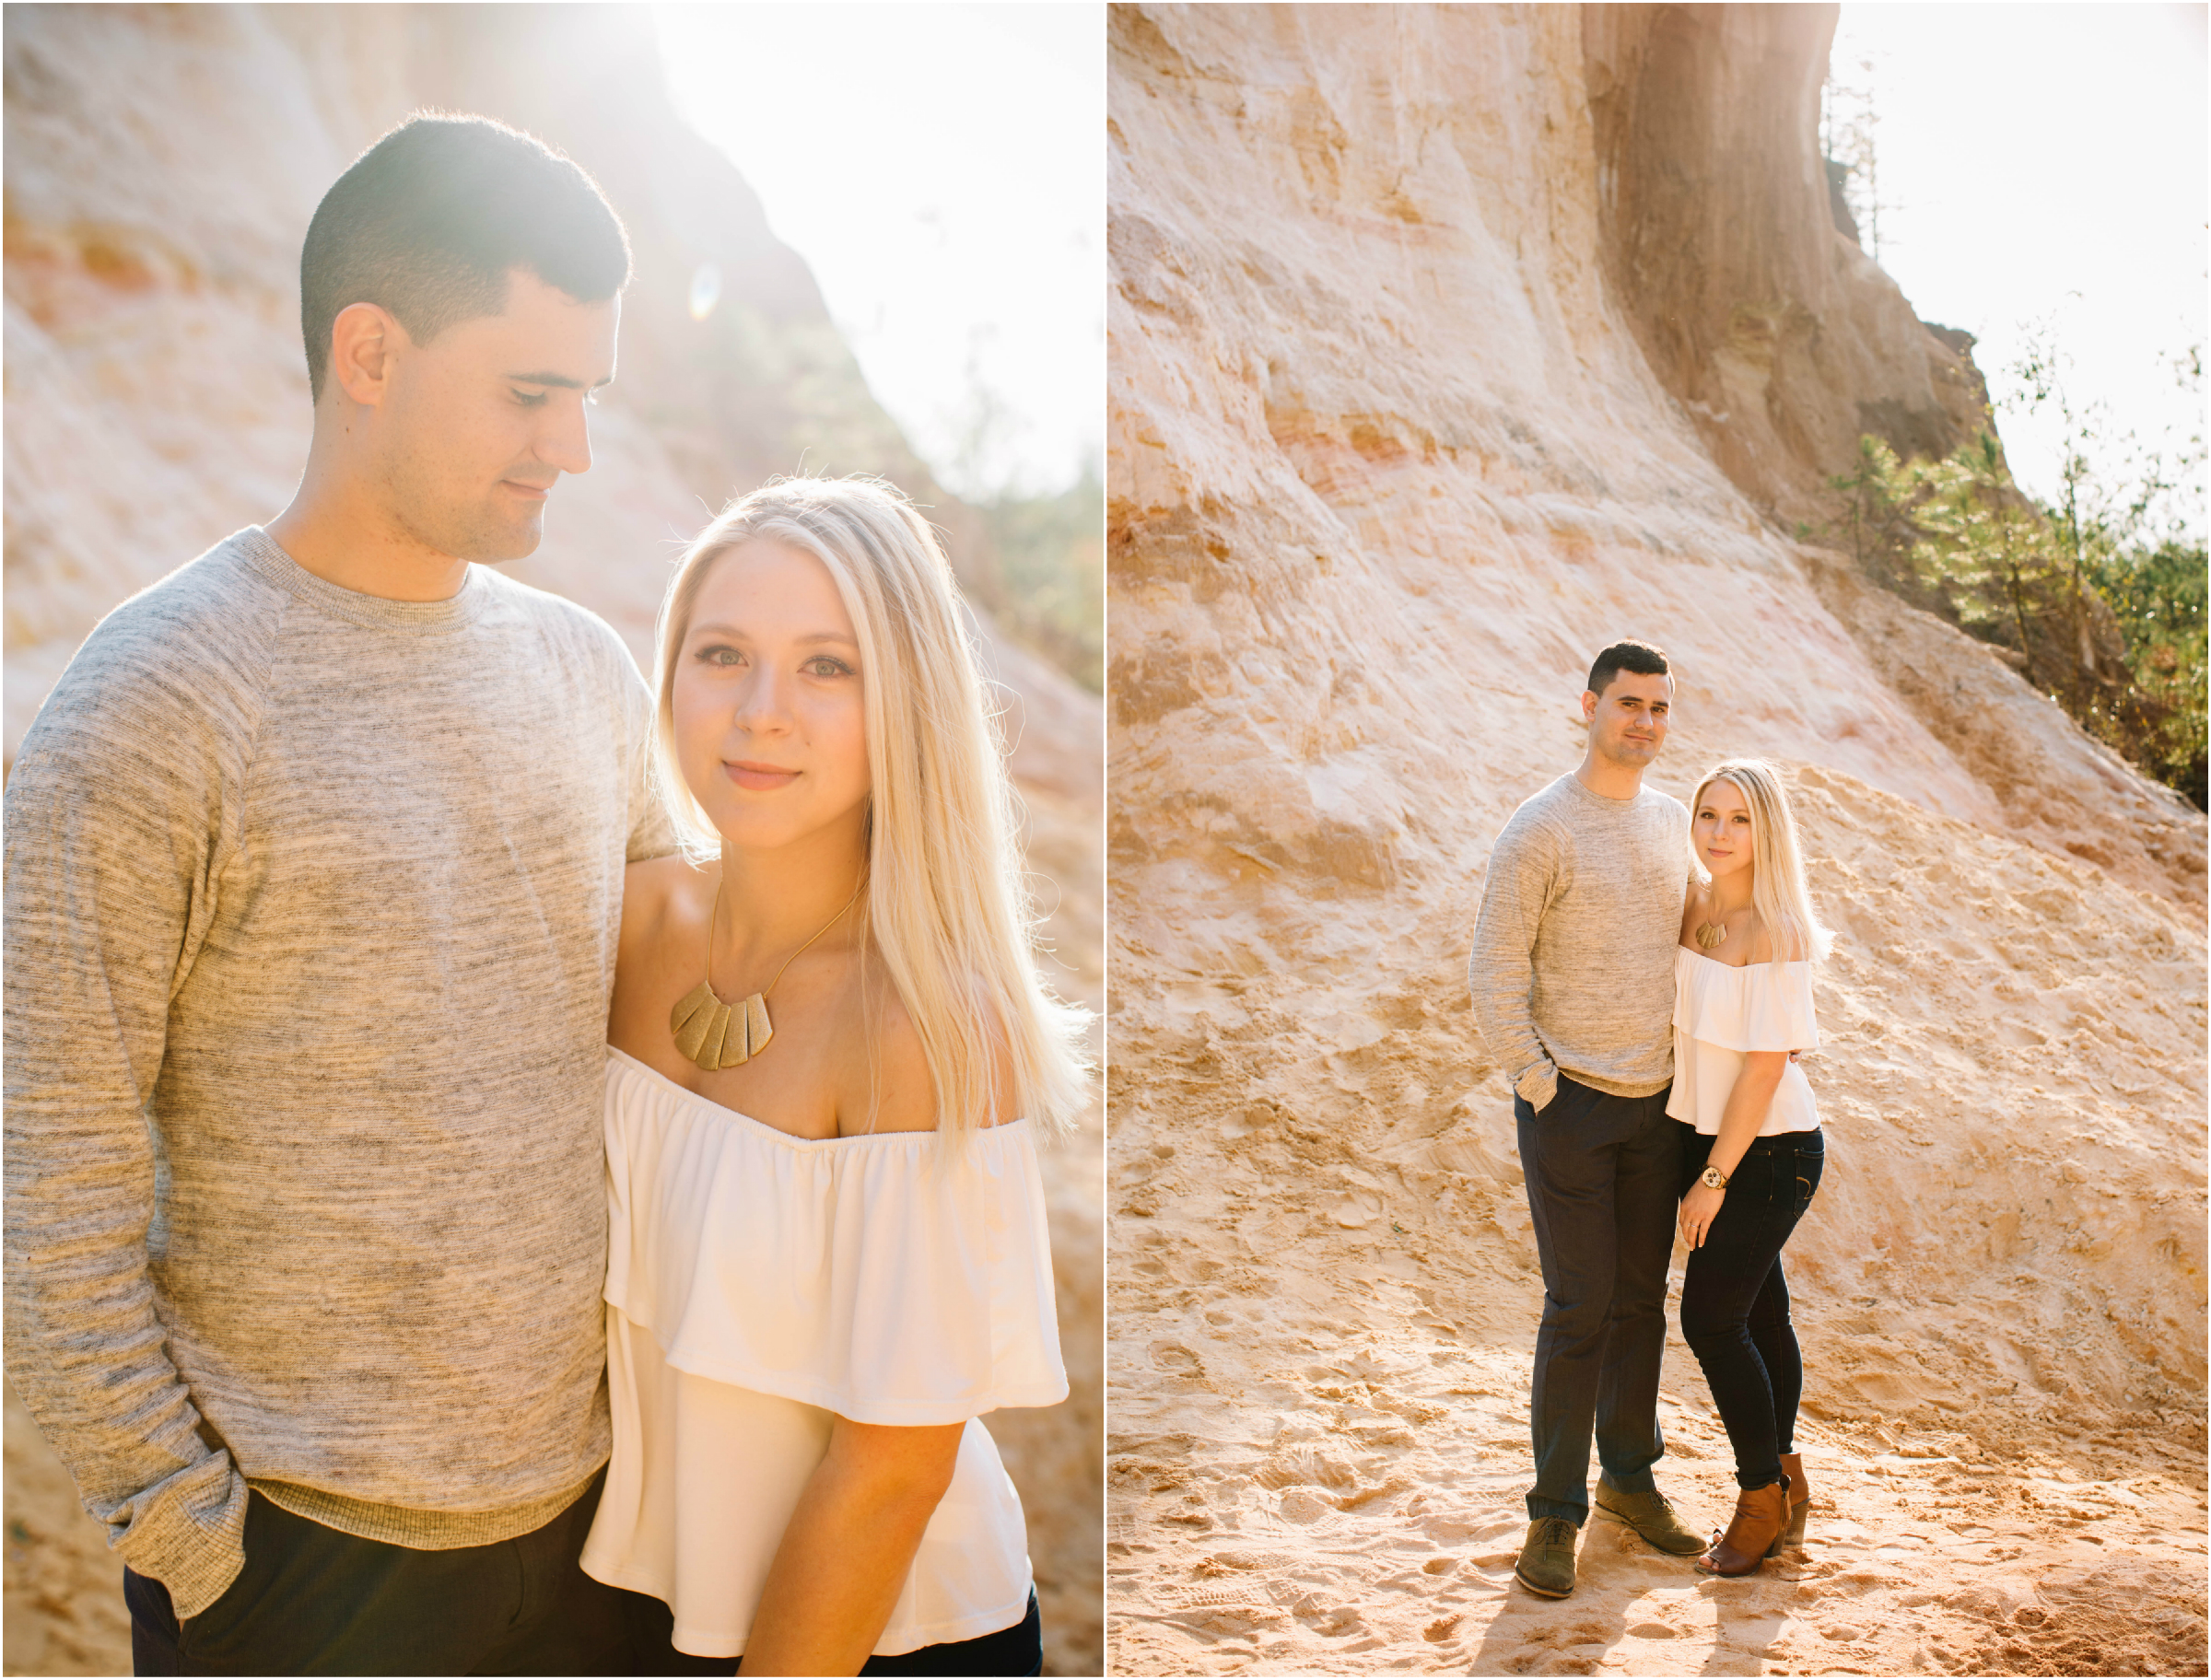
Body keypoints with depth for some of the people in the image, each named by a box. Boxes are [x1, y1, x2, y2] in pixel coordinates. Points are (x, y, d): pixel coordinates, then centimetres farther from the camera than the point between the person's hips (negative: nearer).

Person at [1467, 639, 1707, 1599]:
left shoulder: (1674, 822, 9)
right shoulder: (1540, 829, -10)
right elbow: (1493, 976, -12)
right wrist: (1538, 1085, -12)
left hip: (1658, 1104, 6)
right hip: (1571, 1103, -5)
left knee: (1641, 1301, 12)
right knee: (1579, 1310, -3)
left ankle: (1630, 1477, 27)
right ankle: (1555, 1512, 8)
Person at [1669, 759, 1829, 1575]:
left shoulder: (1774, 934, -20)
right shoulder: (1691, 902, 2)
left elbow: (1766, 1066, -20)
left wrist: (1715, 1177, -16)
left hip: (1769, 1150, -7)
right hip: (1702, 1135, 7)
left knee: (1710, 1318, -4)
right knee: (1758, 1313, 16)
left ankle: (1762, 1497, 15)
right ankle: (1786, 1485, 30)